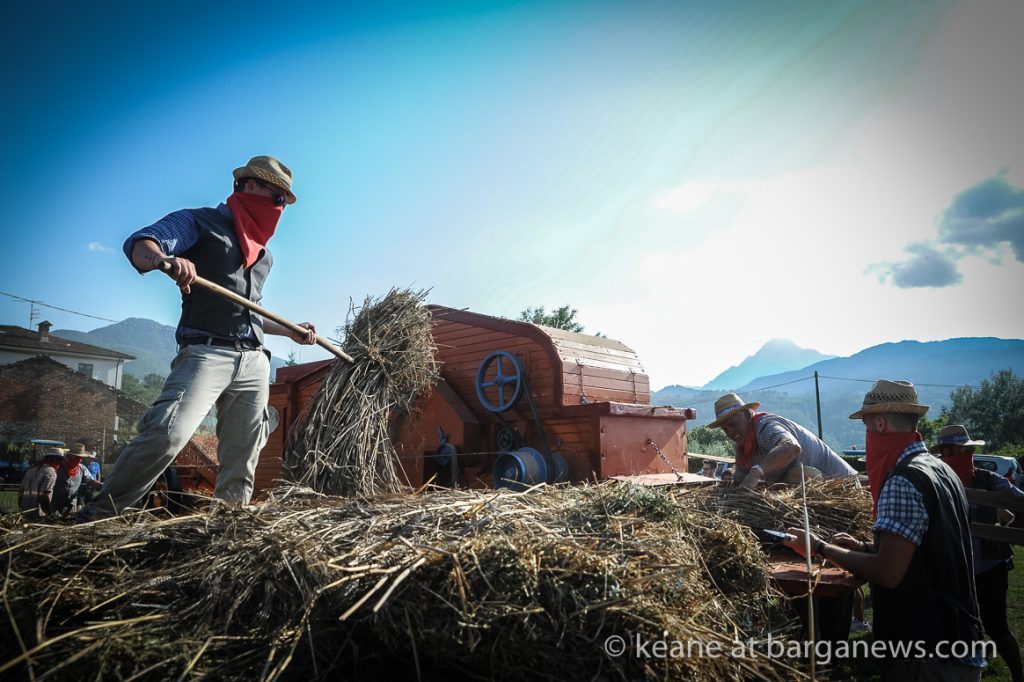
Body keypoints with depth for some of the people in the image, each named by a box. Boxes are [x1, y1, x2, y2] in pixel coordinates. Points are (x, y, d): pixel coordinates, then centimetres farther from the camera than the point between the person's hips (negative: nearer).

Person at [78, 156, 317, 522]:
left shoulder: (264, 255, 24)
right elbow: (138, 244, -12)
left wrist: (292, 331, 25)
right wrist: (164, 259, -34)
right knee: (167, 434, -21)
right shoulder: (198, 222, 5)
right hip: (205, 353, -6)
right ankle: (97, 516, -7)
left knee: (243, 454, 7)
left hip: (255, 361, 7)